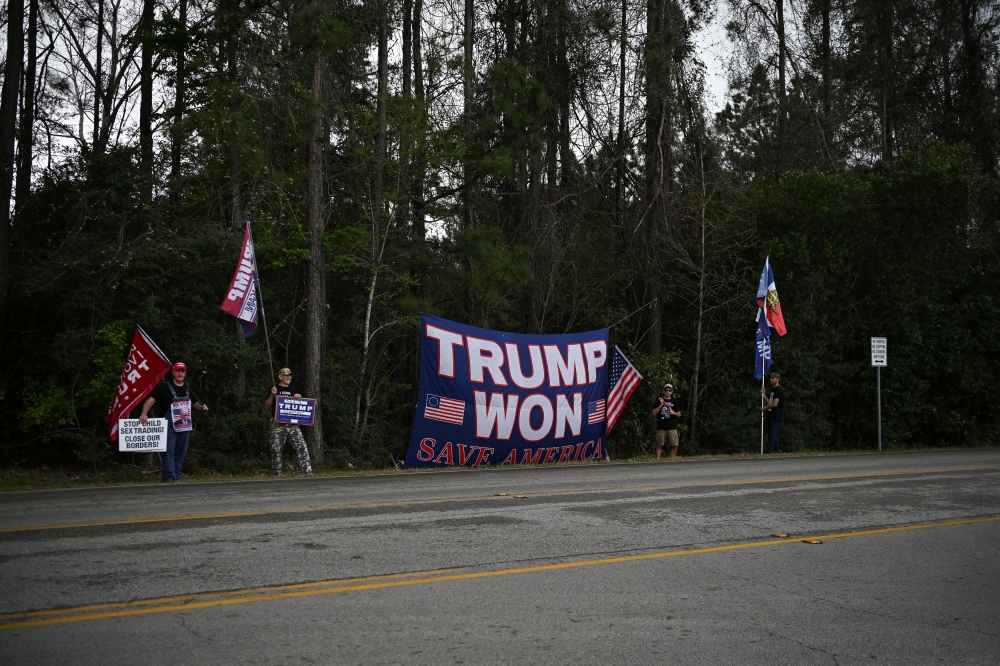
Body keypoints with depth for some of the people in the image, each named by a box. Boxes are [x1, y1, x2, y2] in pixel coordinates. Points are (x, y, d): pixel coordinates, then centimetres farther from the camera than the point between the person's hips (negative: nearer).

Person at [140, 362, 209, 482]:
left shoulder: (189, 388, 12)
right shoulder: (165, 387, -4)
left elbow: (196, 403, 24)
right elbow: (151, 400, -13)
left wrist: (202, 407, 1)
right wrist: (144, 413, -30)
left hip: (185, 425, 5)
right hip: (169, 425, -5)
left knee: (181, 452, 9)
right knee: (169, 451, -9)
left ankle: (176, 476, 17)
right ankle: (169, 476, -7)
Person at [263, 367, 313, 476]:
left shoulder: (292, 389, 18)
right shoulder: (274, 389, 6)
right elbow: (266, 407, 2)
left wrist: (298, 398, 3)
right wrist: (272, 395, -12)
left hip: (292, 423, 3)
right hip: (278, 424, -3)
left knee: (301, 446, -8)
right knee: (276, 449, -1)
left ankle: (307, 470, -10)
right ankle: (277, 473, 8)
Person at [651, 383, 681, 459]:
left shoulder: (674, 401, 13)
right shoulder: (659, 400, 6)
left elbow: (679, 415, 15)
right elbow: (654, 413, -1)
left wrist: (674, 413, -7)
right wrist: (661, 404, -10)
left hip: (672, 427, 2)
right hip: (661, 427, -2)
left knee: (674, 445, -2)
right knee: (659, 445, -2)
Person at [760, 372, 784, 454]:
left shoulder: (778, 390, -11)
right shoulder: (773, 390, 20)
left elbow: (775, 403, -19)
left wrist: (764, 407, -9)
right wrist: (764, 394, 17)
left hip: (776, 417, -10)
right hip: (771, 416, 10)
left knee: (772, 435, -13)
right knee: (773, 435, 10)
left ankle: (768, 451, -18)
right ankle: (775, 451, 13)